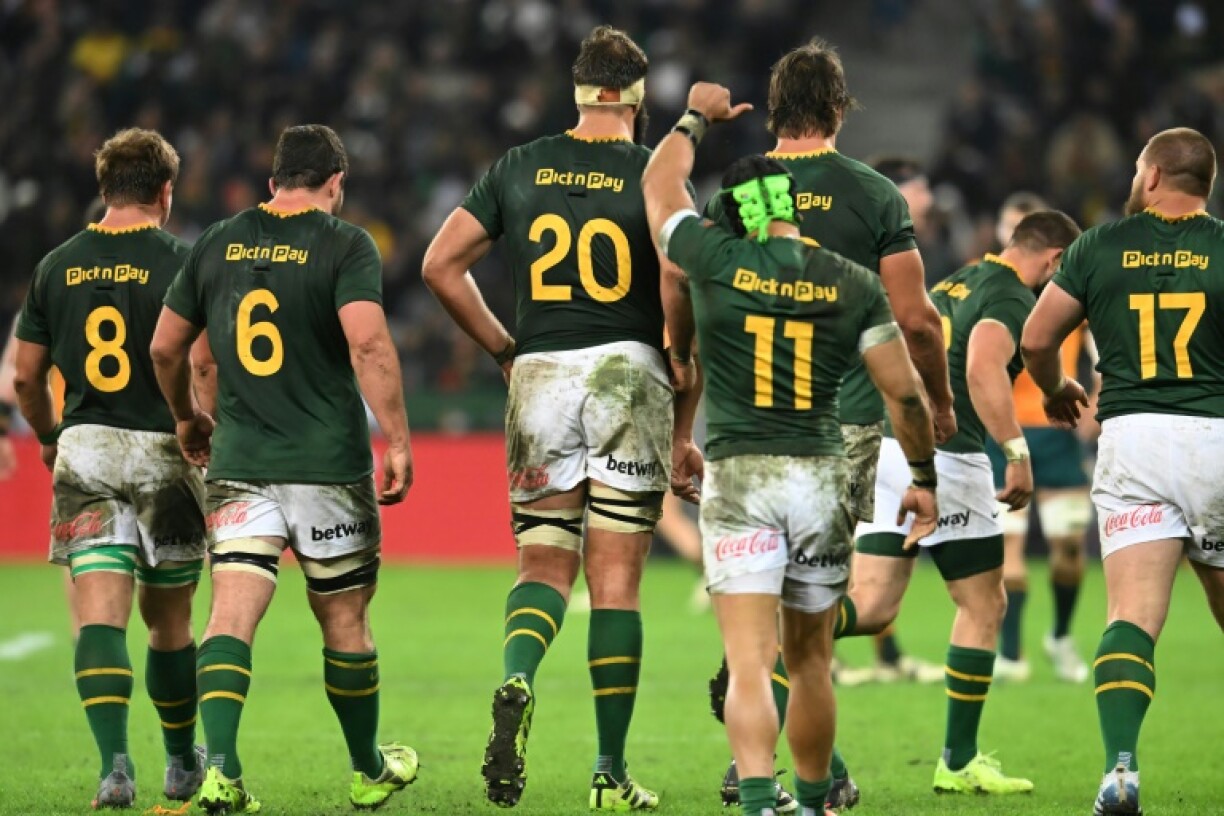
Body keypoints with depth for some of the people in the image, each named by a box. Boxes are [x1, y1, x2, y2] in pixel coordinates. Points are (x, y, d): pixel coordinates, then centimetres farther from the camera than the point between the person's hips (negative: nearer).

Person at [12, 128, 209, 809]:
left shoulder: (58, 266, 6)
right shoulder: (181, 262, -5)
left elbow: (26, 376, 12)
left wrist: (49, 438, 30)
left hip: (85, 448, 1)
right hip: (165, 452, -1)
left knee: (100, 613, -7)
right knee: (169, 622, 13)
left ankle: (115, 762, -23)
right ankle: (184, 765, 28)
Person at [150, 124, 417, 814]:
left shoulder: (218, 244, 8)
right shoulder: (346, 245, -6)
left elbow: (166, 347, 15)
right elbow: (368, 343, -19)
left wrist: (188, 417, 33)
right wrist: (398, 441, -16)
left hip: (239, 465, 3)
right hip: (327, 465, -3)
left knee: (232, 616, -5)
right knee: (344, 621, 11)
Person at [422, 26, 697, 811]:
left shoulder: (520, 169, 7)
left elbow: (441, 264, 7)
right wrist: (686, 424, 0)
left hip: (541, 380, 2)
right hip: (628, 375, -2)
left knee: (545, 563, 11)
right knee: (616, 580, 2)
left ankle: (516, 681, -22)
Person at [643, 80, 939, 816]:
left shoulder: (718, 263, -3)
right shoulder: (854, 286, 1)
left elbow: (661, 185, 15)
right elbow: (906, 391, 3)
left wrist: (698, 119, 32)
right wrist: (925, 477, 16)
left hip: (740, 479, -2)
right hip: (822, 478, 2)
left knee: (750, 664, -9)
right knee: (812, 662, 18)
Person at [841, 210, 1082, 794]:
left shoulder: (953, 284, 20)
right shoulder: (1012, 298, -7)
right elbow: (983, 368, -25)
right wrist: (1017, 452, -27)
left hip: (886, 448, 7)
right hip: (944, 456, -7)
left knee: (872, 606, 5)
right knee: (984, 605, 8)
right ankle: (958, 763, 10)